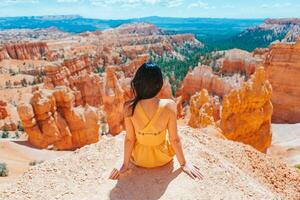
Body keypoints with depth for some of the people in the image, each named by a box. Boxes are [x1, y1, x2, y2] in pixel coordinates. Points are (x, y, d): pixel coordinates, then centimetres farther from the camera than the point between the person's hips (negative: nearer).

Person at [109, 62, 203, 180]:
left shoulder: (129, 107, -25)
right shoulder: (169, 105, -27)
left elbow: (129, 139, -16)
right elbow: (174, 139, -18)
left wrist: (125, 165, -1)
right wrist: (183, 163, -2)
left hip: (138, 159, 1)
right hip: (163, 158, 0)